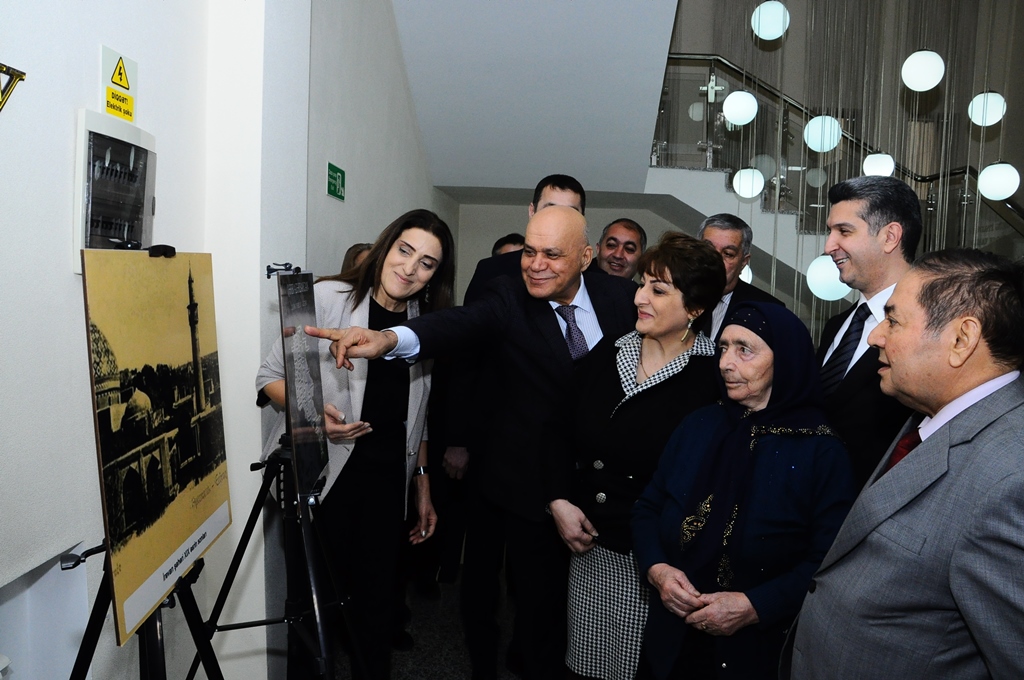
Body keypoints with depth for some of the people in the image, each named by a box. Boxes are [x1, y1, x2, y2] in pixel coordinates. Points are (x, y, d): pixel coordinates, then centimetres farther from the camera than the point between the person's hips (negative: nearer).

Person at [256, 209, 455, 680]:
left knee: (377, 596, 8)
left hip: (385, 480, 4)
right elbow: (271, 376, -5)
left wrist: (423, 488, 15)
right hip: (321, 473, -4)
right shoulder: (328, 297, -6)